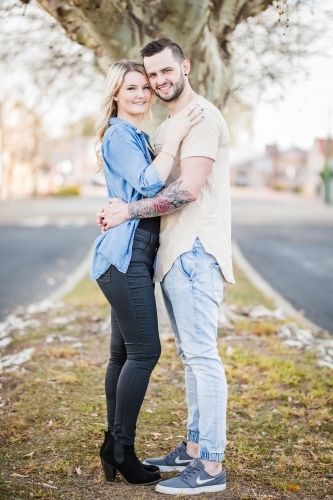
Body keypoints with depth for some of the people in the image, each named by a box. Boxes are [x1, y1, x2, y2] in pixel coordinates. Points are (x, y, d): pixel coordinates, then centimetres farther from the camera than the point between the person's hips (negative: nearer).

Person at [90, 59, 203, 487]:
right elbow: (148, 184, -23)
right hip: (125, 255, -10)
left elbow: (151, 184, 30)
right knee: (145, 351, -10)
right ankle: (121, 450, -2)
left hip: (133, 256, 10)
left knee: (124, 353, 10)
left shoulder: (137, 137, 20)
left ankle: (114, 448, 16)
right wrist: (176, 134, -21)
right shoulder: (118, 135, -9)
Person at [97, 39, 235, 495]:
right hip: (176, 252, 10)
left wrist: (130, 211, -14)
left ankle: (210, 466, -5)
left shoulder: (202, 117, -9)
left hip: (196, 251, -10)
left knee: (201, 355, -9)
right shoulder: (166, 126, 21)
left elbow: (188, 189, -19)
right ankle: (194, 448, 22)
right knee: (192, 355, 13)